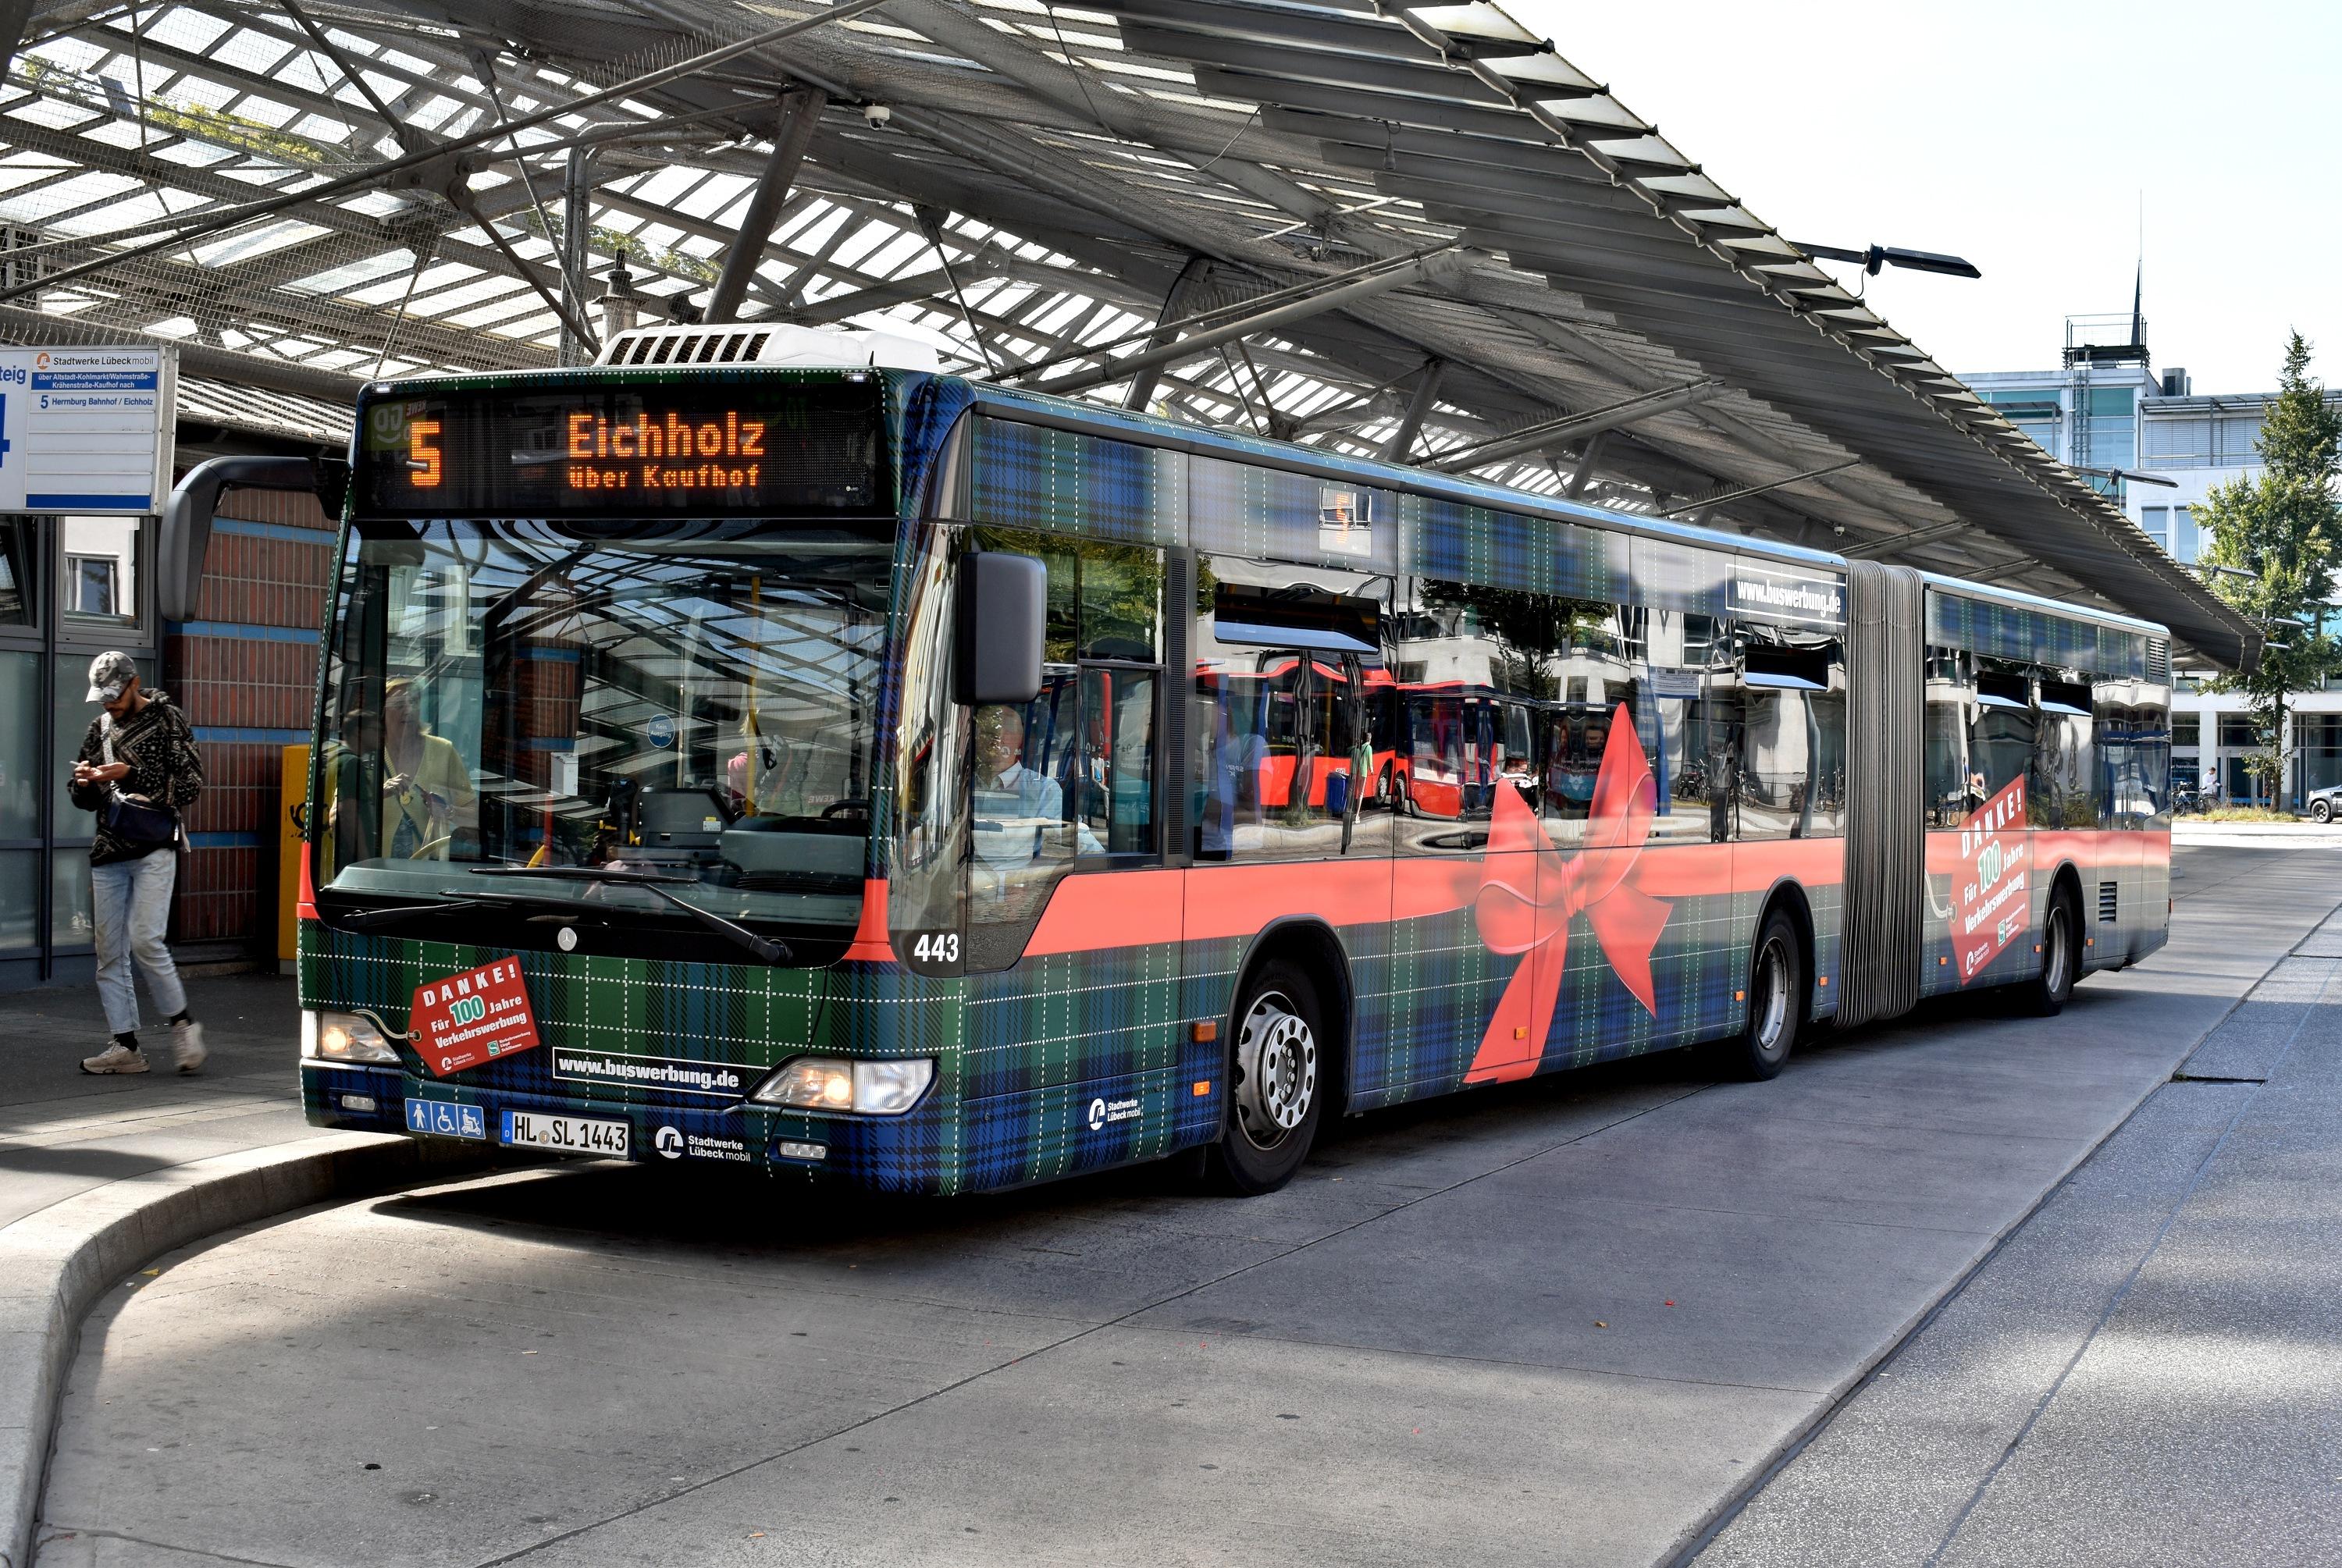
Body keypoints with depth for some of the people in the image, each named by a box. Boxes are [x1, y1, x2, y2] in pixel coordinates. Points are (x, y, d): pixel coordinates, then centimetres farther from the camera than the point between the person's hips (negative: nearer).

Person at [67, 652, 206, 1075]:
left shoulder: (167, 721, 1)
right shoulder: (100, 728, 17)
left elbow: (190, 786, -7)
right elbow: (85, 801, 22)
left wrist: (132, 776, -16)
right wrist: (84, 783, -2)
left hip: (153, 851, -6)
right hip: (108, 854, 6)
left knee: (144, 940, -17)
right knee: (109, 952, 3)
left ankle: (182, 1022, 0)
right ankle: (126, 1046, 7)